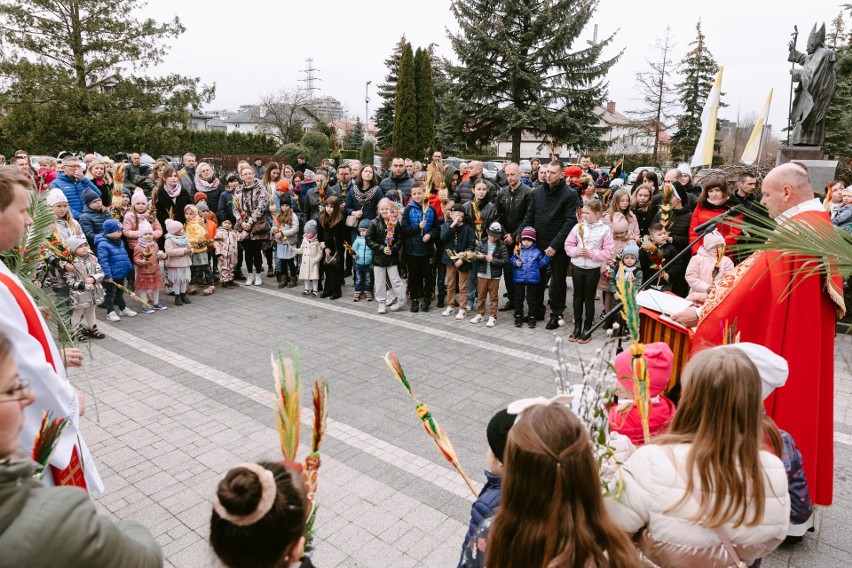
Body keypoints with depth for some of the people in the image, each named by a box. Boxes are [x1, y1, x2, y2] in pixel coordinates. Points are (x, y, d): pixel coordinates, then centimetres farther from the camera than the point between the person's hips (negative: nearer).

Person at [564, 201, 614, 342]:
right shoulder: (578, 227, -1)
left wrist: (592, 254, -18)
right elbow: (568, 245, 3)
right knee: (578, 297, 12)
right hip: (577, 267, 3)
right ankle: (577, 327, 24)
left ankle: (587, 329, 19)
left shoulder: (605, 230, -8)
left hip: (593, 269, -3)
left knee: (589, 298, 7)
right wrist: (576, 251, -16)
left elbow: (609, 252, -8)